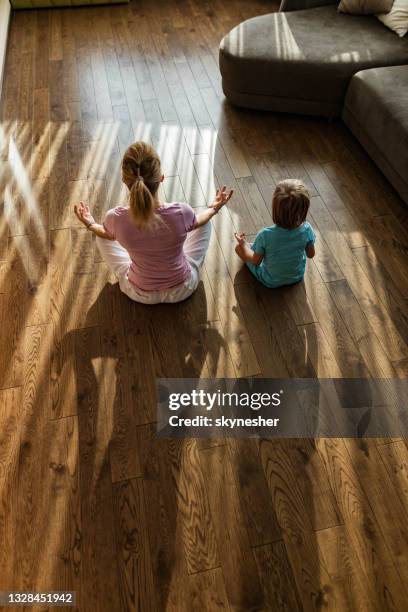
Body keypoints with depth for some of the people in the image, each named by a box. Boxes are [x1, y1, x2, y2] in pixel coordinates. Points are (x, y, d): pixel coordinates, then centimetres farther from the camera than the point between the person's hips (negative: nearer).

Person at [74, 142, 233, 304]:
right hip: (183, 289, 0)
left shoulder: (116, 218, -28)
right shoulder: (180, 212, -31)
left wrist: (91, 225, 20)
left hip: (139, 294, 1)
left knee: (101, 237, 22)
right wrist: (214, 209, 17)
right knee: (205, 224, 19)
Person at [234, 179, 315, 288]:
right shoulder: (306, 229, -26)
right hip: (297, 277, 3)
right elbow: (311, 254, -8)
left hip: (271, 281, -3)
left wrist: (243, 244, -2)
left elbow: (256, 261, -18)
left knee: (239, 247, 9)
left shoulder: (265, 235, -35)